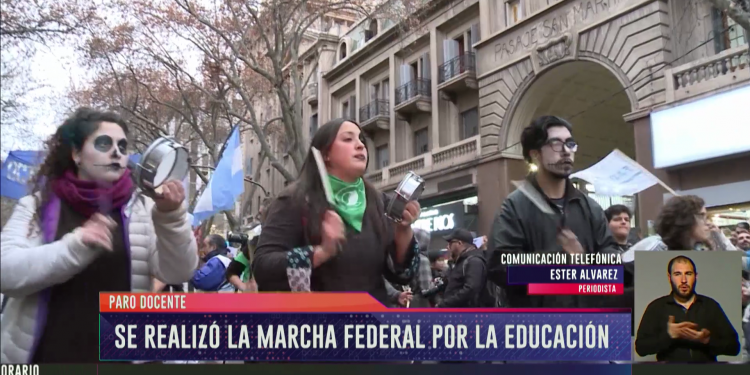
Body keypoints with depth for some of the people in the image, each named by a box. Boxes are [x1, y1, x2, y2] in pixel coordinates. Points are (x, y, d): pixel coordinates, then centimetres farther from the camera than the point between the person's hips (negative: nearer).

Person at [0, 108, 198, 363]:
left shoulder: (142, 209, 1)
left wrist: (171, 218, -24)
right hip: (43, 355, 0)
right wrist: (75, 246, -24)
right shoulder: (37, 206, 1)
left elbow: (179, 274, -9)